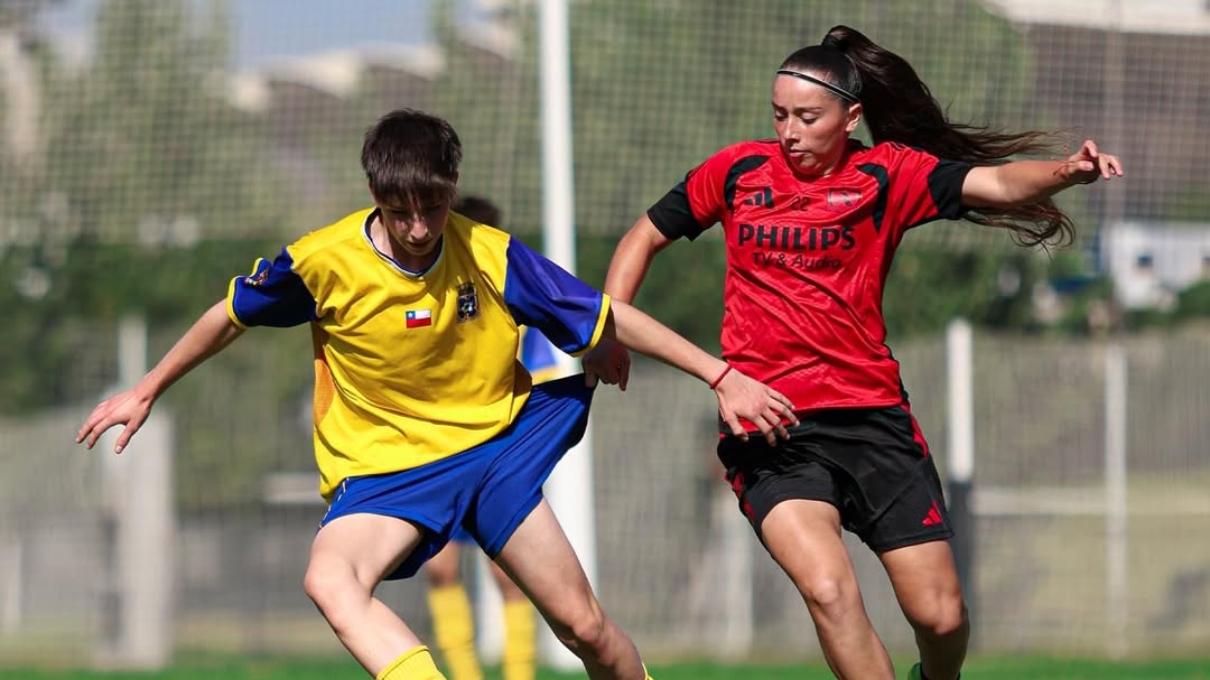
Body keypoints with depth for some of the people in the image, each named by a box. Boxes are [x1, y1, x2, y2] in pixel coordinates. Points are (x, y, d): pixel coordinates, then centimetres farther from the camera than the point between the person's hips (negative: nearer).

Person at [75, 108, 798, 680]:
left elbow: (611, 318, -2)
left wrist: (724, 376, -4)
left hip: (493, 445, 2)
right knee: (331, 580, -35)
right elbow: (229, 318, 5)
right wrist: (146, 391, 14)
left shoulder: (492, 257, -10)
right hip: (383, 466, -2)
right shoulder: (321, 262, -14)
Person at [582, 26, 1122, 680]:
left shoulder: (885, 173, 1)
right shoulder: (739, 170, 6)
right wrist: (605, 330, 6)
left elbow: (996, 183, -14)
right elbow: (646, 236, 19)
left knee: (941, 617, 0)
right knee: (830, 591, -26)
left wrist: (1066, 171, -34)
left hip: (872, 416, 1)